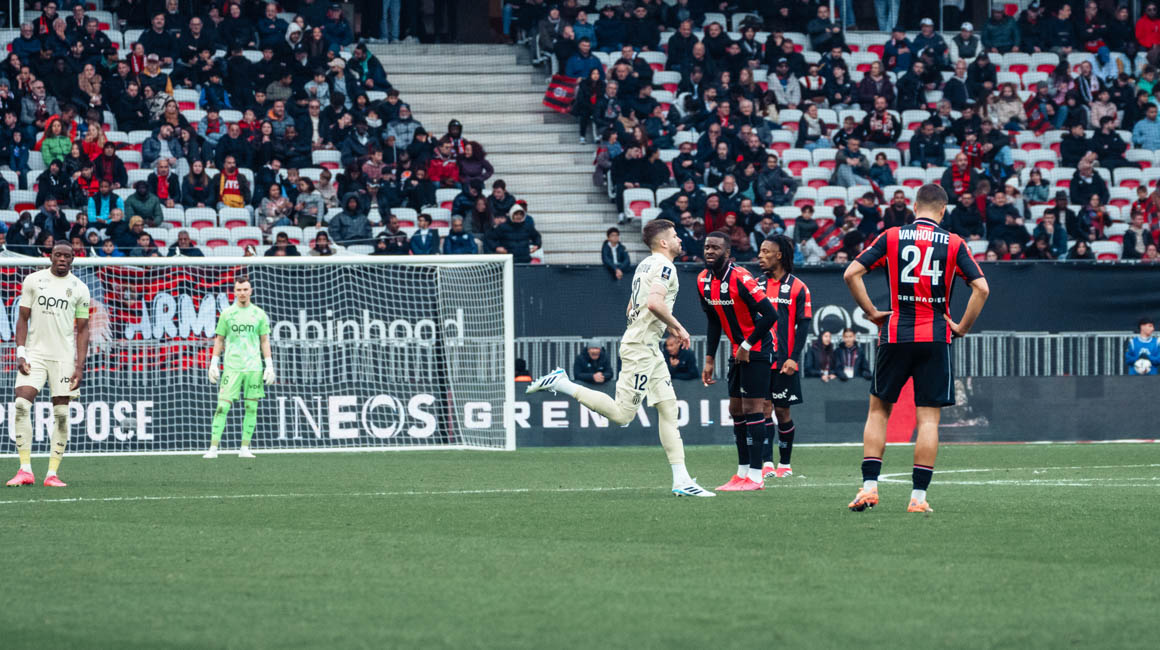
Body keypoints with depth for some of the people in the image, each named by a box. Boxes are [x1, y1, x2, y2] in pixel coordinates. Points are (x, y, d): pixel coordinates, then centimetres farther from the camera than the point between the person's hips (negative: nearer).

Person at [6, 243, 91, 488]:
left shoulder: (79, 289, 4)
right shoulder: (33, 280, 4)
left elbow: (82, 329, 7)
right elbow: (23, 318, 6)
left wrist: (80, 366, -2)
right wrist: (20, 353, -5)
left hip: (64, 357, 0)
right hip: (34, 353, 0)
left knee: (61, 413, -3)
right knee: (21, 405, -15)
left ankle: (52, 474, 2)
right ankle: (25, 470, -12)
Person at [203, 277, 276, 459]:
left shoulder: (259, 314, 7)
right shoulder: (227, 313, 6)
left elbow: (264, 341, 10)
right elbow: (219, 340, 9)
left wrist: (269, 366, 3)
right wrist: (213, 364, 2)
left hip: (253, 367, 1)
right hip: (232, 367, -1)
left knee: (251, 408, 1)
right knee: (223, 406, -8)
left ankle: (245, 449, 7)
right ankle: (213, 448, -7)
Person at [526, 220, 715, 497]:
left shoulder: (645, 265, 18)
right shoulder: (664, 266, -11)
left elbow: (631, 310, 24)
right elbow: (655, 303, -26)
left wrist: (668, 327, 24)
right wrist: (678, 328, -13)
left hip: (649, 349, 10)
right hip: (641, 347, -10)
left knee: (668, 407, 6)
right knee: (622, 413, -11)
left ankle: (681, 480, 3)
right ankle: (560, 383, -4)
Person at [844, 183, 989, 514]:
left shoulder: (891, 237, 3)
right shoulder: (953, 243, 1)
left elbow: (851, 273, -4)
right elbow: (981, 288, -6)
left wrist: (872, 312, 4)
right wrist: (962, 327, 3)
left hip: (896, 336, 1)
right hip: (935, 338, -1)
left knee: (878, 409, 14)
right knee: (928, 418, 2)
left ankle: (869, 486, 6)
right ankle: (919, 496, -3)